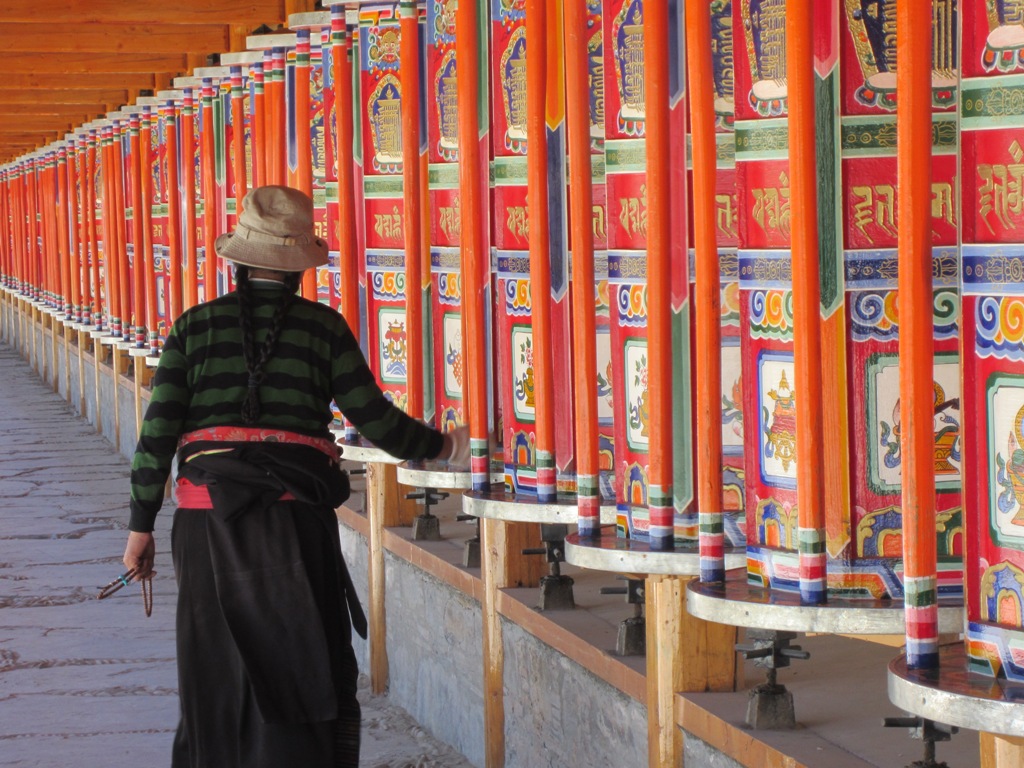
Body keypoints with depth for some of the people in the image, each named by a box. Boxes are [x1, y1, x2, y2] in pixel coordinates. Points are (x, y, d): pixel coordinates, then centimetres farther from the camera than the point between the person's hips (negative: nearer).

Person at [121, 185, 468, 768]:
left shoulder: (196, 326, 6)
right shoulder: (322, 327, 2)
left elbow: (158, 430, 2)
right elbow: (377, 419, 3)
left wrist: (142, 526, 8)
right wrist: (443, 446, 21)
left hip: (207, 514, 2)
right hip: (297, 516, -2)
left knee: (216, 674, 11)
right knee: (308, 671, 6)